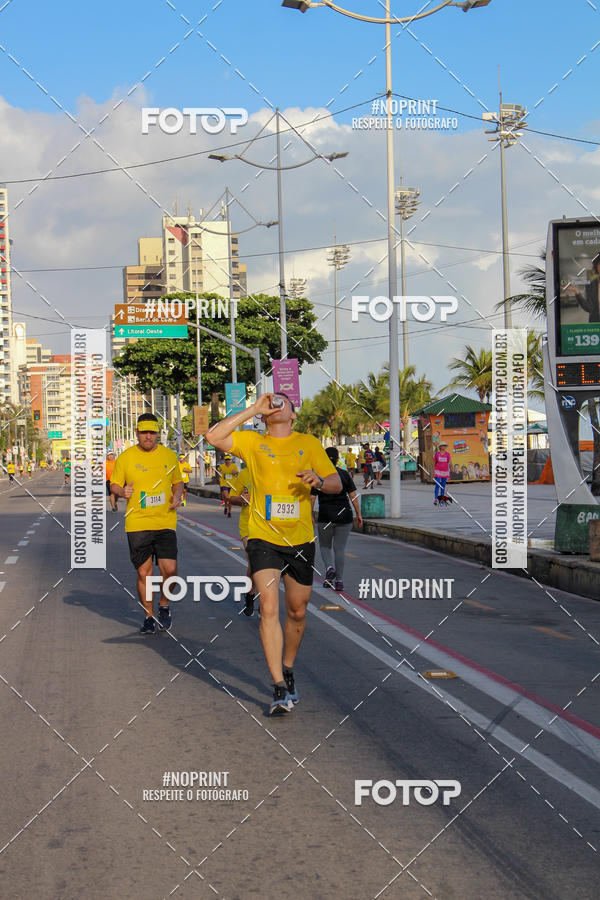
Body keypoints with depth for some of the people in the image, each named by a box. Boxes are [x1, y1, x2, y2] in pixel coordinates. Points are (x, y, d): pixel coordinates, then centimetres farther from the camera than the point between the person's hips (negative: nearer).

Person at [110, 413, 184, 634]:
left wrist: (177, 496, 0)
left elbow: (178, 481, 20)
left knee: (169, 569, -9)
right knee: (144, 572, 2)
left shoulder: (169, 455, 8)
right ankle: (149, 616, 18)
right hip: (137, 524, -1)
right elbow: (114, 484, 10)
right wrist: (121, 491, -13)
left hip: (165, 522, 1)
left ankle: (164, 605, 18)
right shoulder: (125, 458, 3)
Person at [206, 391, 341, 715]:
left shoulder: (308, 443, 8)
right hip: (263, 539, -2)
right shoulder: (252, 442, 6)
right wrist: (253, 409, -6)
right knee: (269, 608, -14)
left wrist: (318, 480, -17)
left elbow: (336, 484, 7)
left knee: (297, 611, 11)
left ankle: (288, 670, 34)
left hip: (300, 540, 2)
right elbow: (214, 436, -9)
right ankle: (280, 689, -13)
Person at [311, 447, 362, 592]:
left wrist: (311, 515, 5)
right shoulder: (344, 474, 2)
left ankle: (329, 567, -11)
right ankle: (339, 581, 6)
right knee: (340, 548, 8)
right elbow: (353, 496, 0)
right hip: (344, 515, 1)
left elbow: (312, 498, -3)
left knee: (325, 545, 16)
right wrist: (358, 514, 6)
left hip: (325, 516, -1)